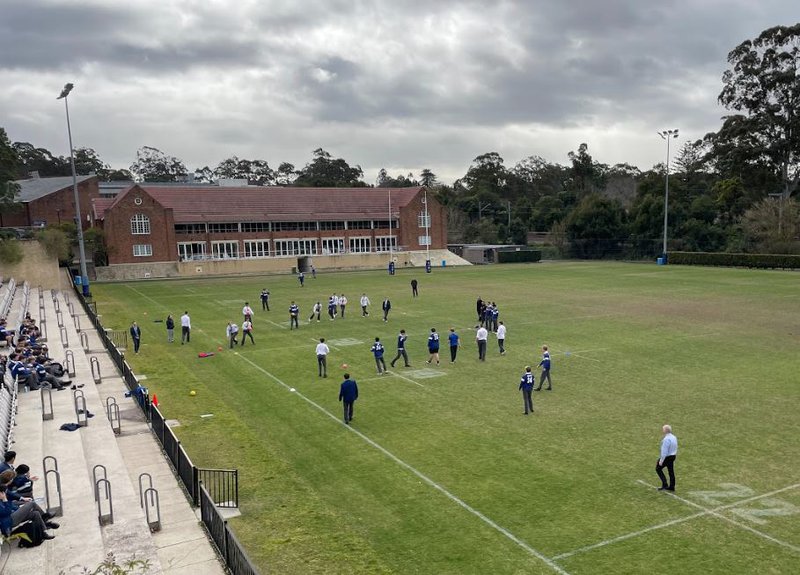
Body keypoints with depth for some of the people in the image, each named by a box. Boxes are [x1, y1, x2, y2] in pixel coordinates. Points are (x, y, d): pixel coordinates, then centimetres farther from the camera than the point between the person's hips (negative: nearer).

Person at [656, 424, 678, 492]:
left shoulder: (666, 439, -24)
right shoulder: (674, 437, 5)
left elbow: (664, 451, -24)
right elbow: (676, 448, 14)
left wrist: (661, 461, -20)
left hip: (666, 457, -9)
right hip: (673, 456, 9)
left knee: (658, 468, 6)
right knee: (671, 471, 14)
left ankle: (664, 485, 2)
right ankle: (671, 487, 20)